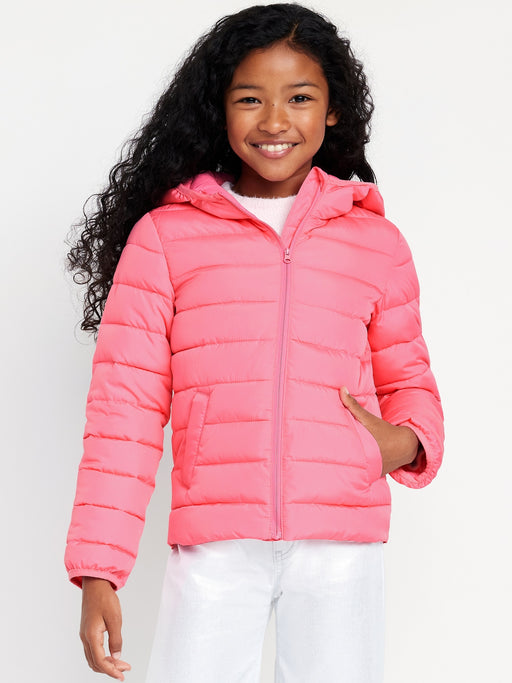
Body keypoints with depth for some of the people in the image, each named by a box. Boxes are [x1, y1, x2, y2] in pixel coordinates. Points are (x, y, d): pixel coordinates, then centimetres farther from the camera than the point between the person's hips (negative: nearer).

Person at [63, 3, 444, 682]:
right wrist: (98, 569, -5)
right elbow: (125, 405, 1)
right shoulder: (163, 235, 4)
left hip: (343, 544, 2)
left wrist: (407, 441, -3)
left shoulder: (377, 243, 10)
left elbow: (407, 378, 21)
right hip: (214, 545, -1)